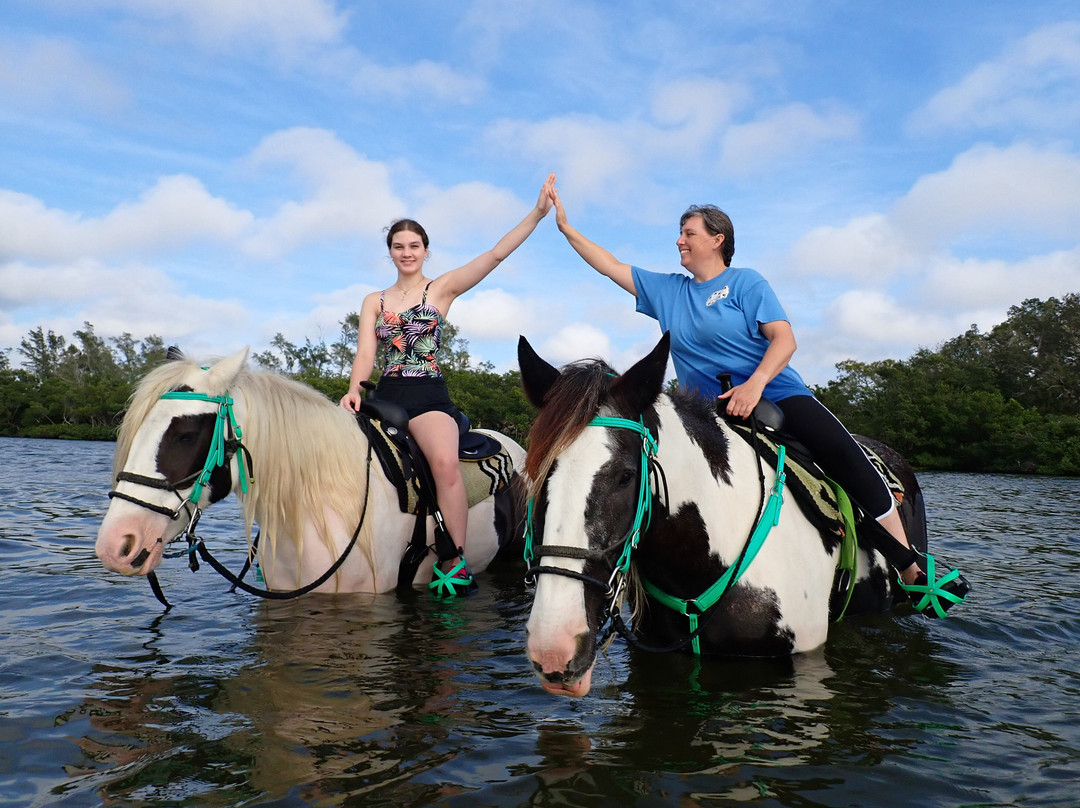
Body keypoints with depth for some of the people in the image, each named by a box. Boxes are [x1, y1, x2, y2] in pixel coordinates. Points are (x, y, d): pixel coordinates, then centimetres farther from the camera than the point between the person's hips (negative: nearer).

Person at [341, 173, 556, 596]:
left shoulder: (442, 288, 7)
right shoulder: (374, 301, 17)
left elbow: (495, 254, -2)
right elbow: (365, 352, 6)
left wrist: (538, 212, -10)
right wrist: (355, 388, -15)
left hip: (428, 394, -4)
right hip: (385, 394, 5)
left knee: (445, 461, -31)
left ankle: (455, 561, -25)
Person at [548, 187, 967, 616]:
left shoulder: (745, 282, 3)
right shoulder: (666, 290, 16)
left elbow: (784, 340, -8)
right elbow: (612, 267, 18)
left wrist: (755, 383, -26)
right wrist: (566, 226, 13)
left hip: (776, 392, -4)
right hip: (712, 412, 4)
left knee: (843, 453, -23)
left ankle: (910, 568, -17)